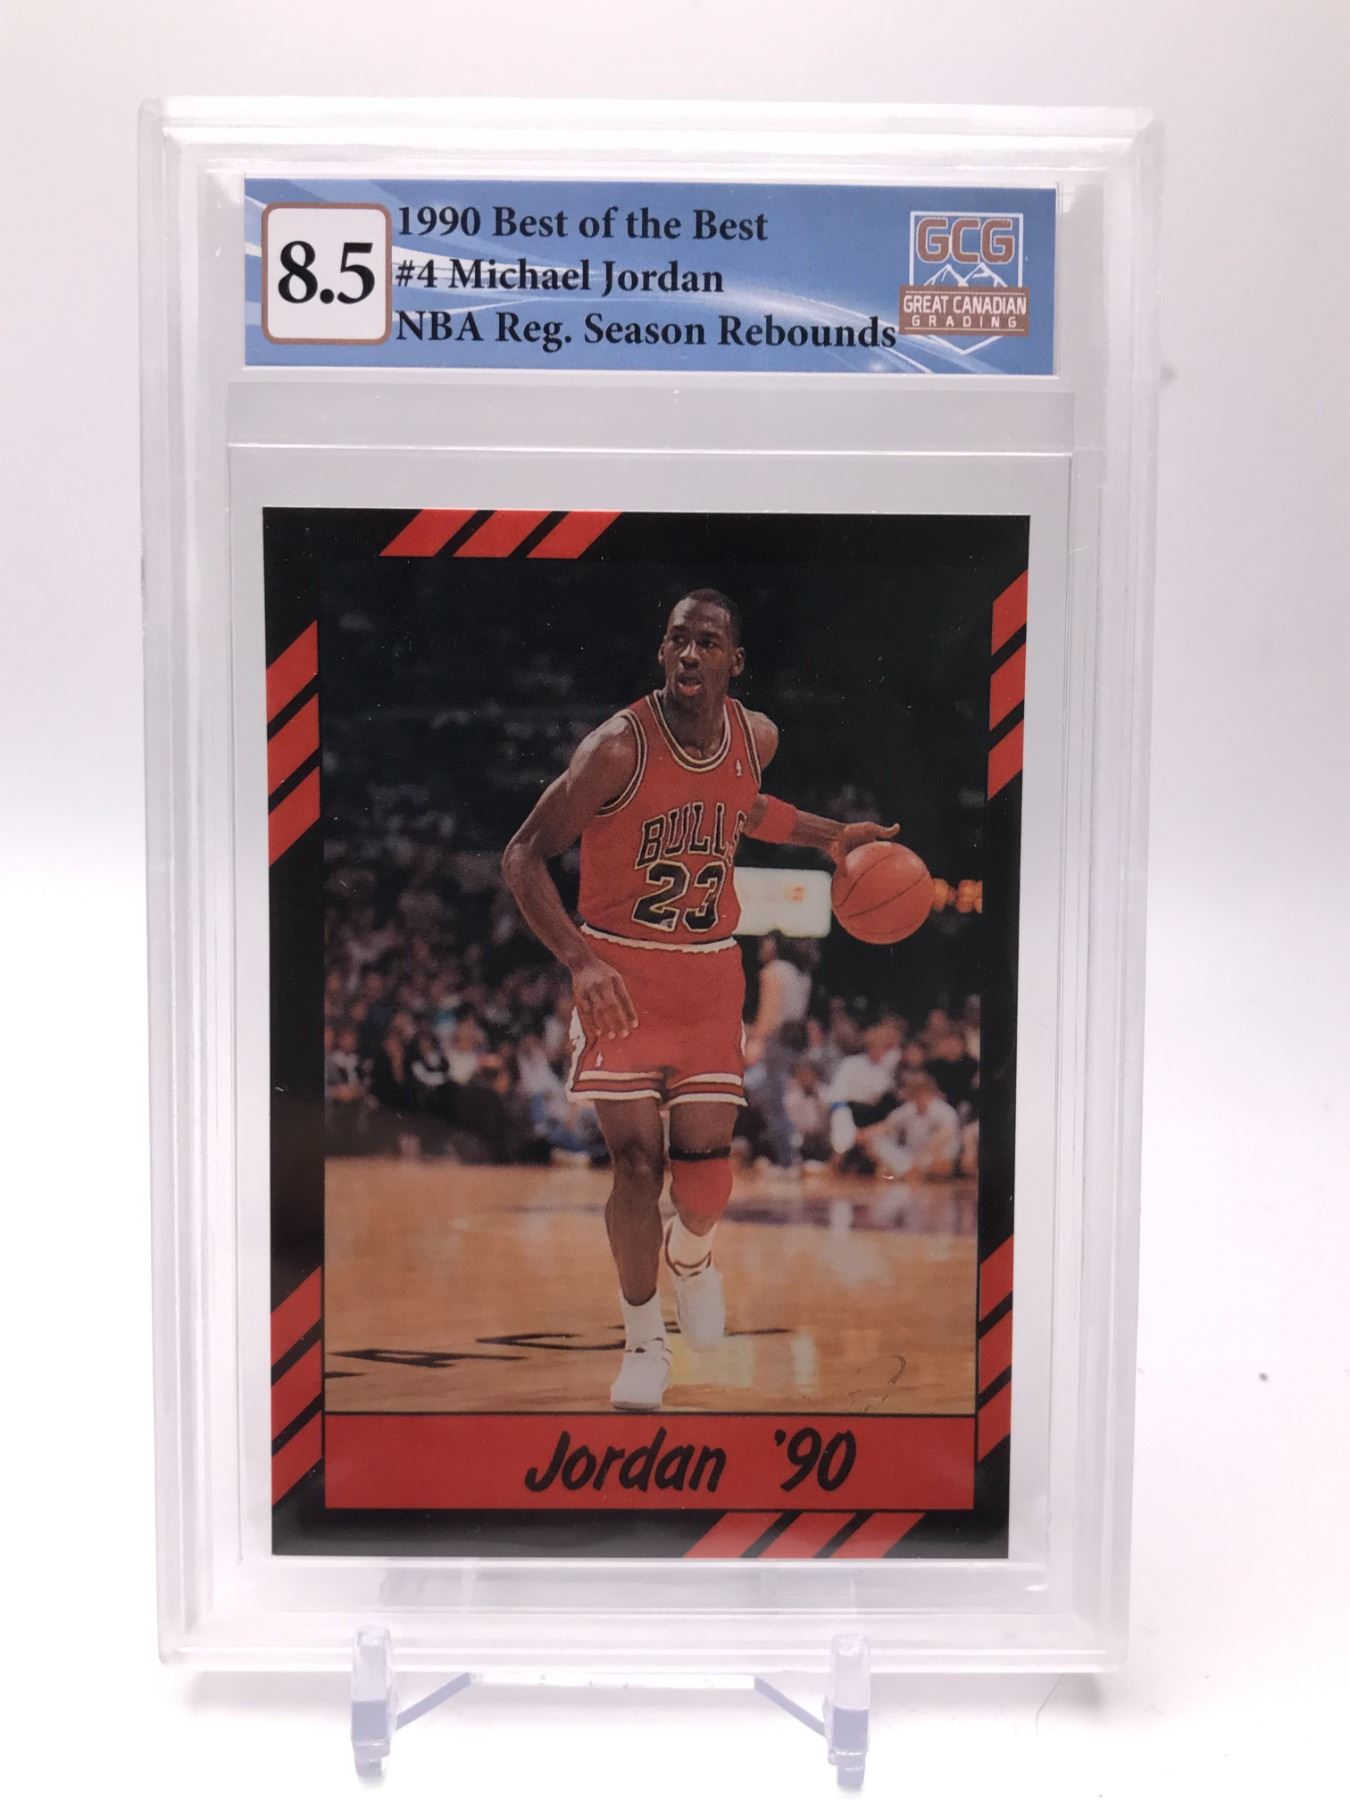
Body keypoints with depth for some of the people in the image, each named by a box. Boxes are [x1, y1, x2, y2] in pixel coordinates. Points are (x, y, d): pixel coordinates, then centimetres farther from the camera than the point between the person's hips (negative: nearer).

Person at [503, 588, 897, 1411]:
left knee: (705, 1162, -4)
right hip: (619, 971, -3)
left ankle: (692, 1252, 34)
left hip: (710, 972, 3)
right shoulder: (619, 747, -18)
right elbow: (524, 856, -15)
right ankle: (644, 1339, 17)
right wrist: (580, 960, -27)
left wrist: (831, 836, 18)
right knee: (636, 1161, -6)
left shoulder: (758, 738, -1)